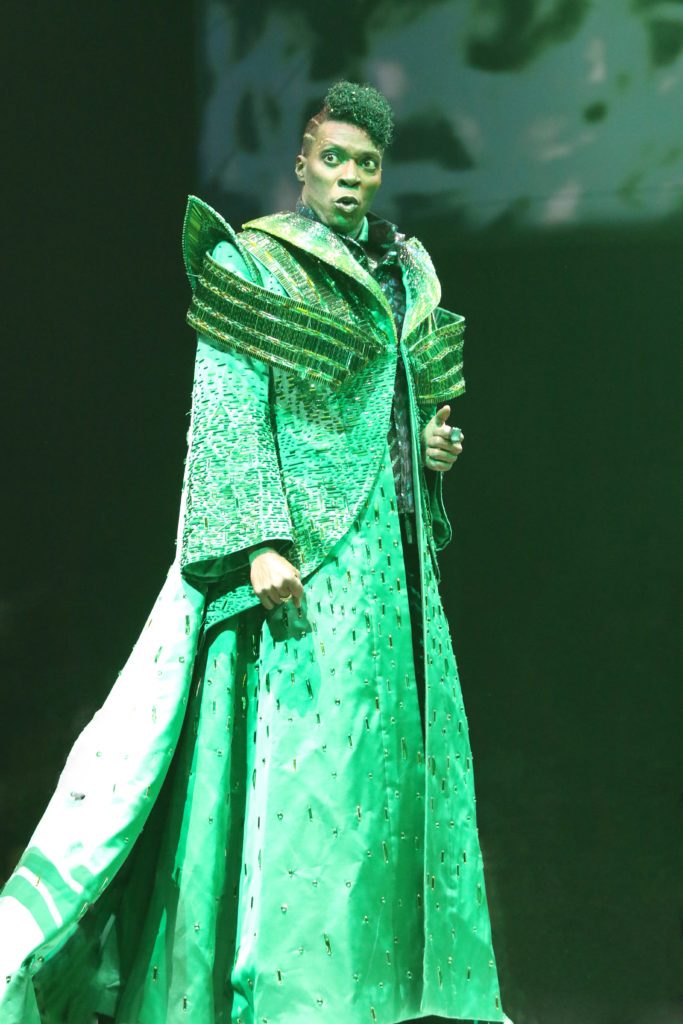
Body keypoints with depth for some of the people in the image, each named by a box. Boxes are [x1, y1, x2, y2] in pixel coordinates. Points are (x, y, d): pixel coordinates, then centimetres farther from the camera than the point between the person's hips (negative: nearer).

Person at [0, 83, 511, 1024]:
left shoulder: (407, 273, 16)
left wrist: (435, 445, 4)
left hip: (394, 551, 7)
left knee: (398, 757, 6)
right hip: (305, 555, -7)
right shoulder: (251, 264, -3)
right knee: (301, 757, -10)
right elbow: (228, 417, -11)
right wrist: (262, 541, -21)